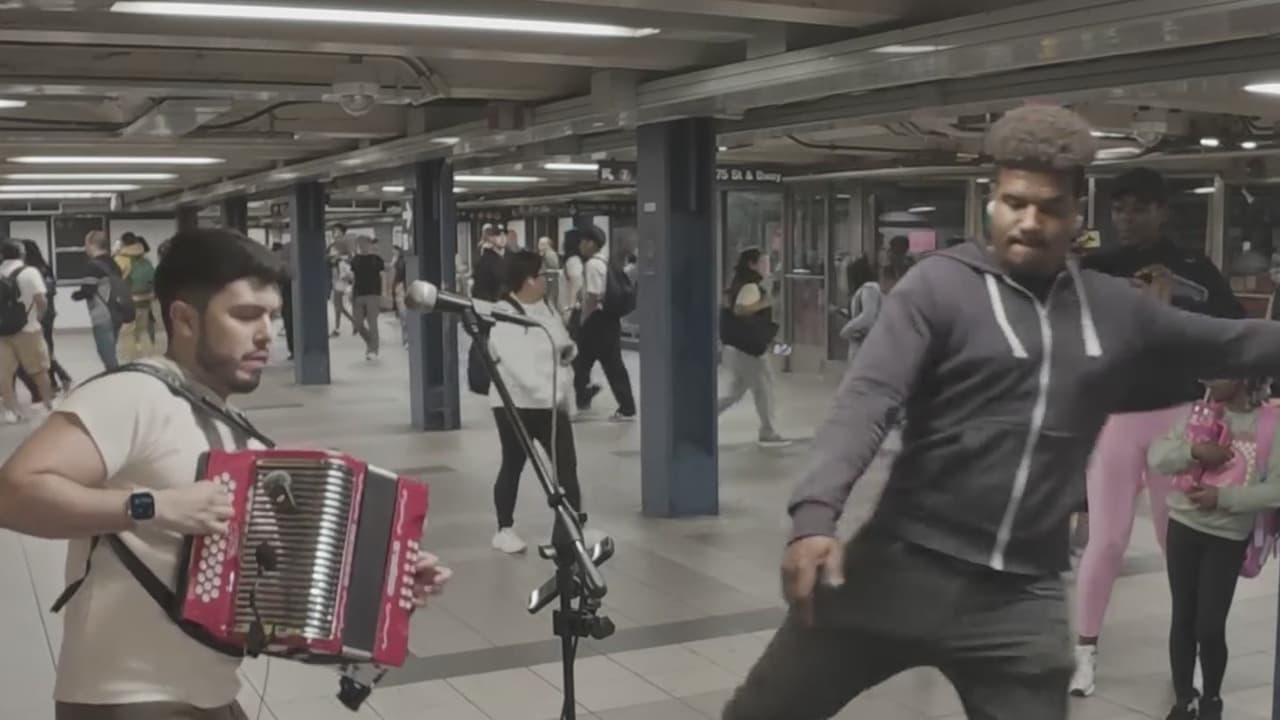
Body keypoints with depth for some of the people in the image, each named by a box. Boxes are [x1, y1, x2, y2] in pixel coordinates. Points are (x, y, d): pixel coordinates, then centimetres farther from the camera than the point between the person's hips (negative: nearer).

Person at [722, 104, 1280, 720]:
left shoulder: (1118, 310, 9)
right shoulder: (940, 285, -6)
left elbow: (1228, 345, 22)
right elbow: (866, 401, -16)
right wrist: (815, 514, -31)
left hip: (1021, 599, 3)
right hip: (900, 569, -3)